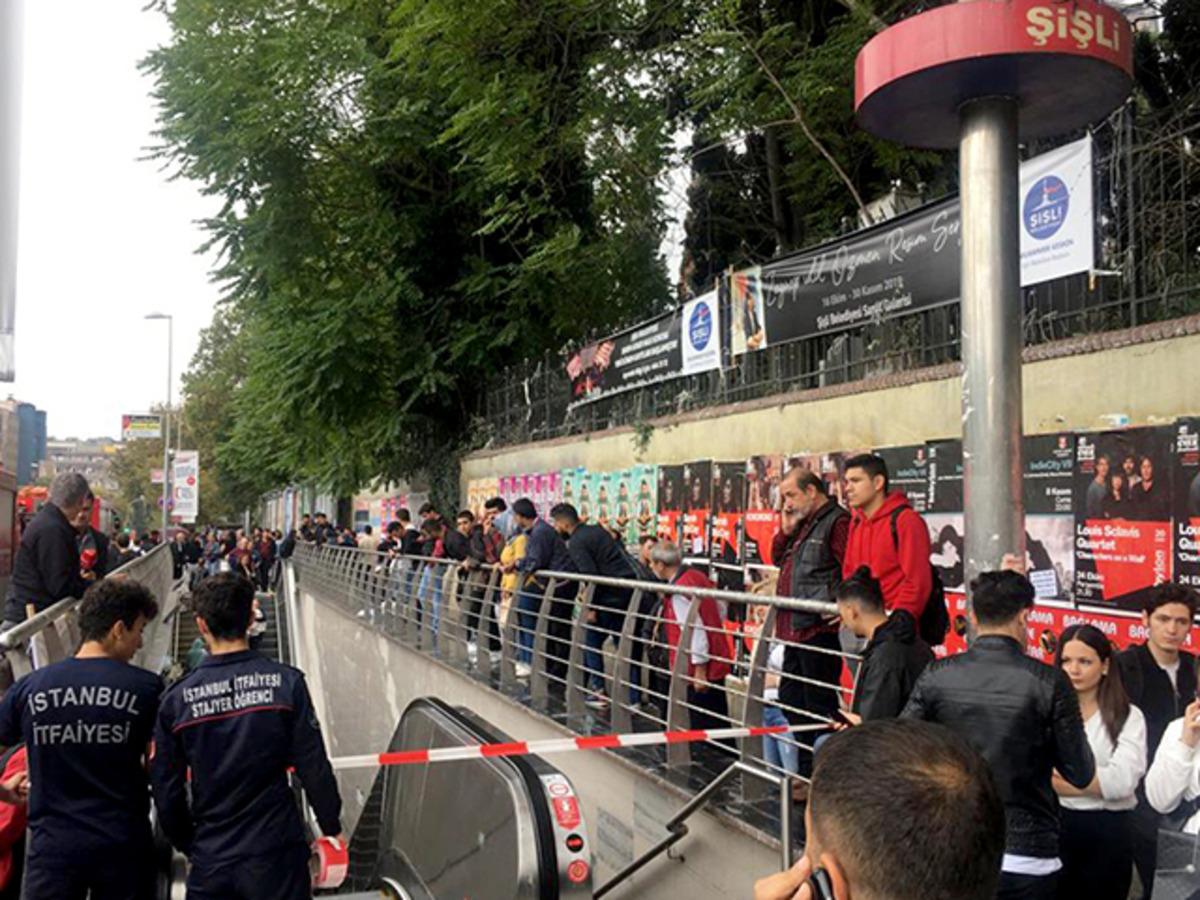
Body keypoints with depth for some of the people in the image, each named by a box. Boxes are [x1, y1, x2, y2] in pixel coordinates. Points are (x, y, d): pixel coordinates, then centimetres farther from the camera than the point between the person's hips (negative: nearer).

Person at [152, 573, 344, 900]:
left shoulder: (176, 698, -6)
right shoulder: (286, 682, -11)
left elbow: (166, 789, 0)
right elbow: (314, 766, -9)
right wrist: (332, 827, 7)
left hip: (210, 861, 1)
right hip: (277, 854, -1)